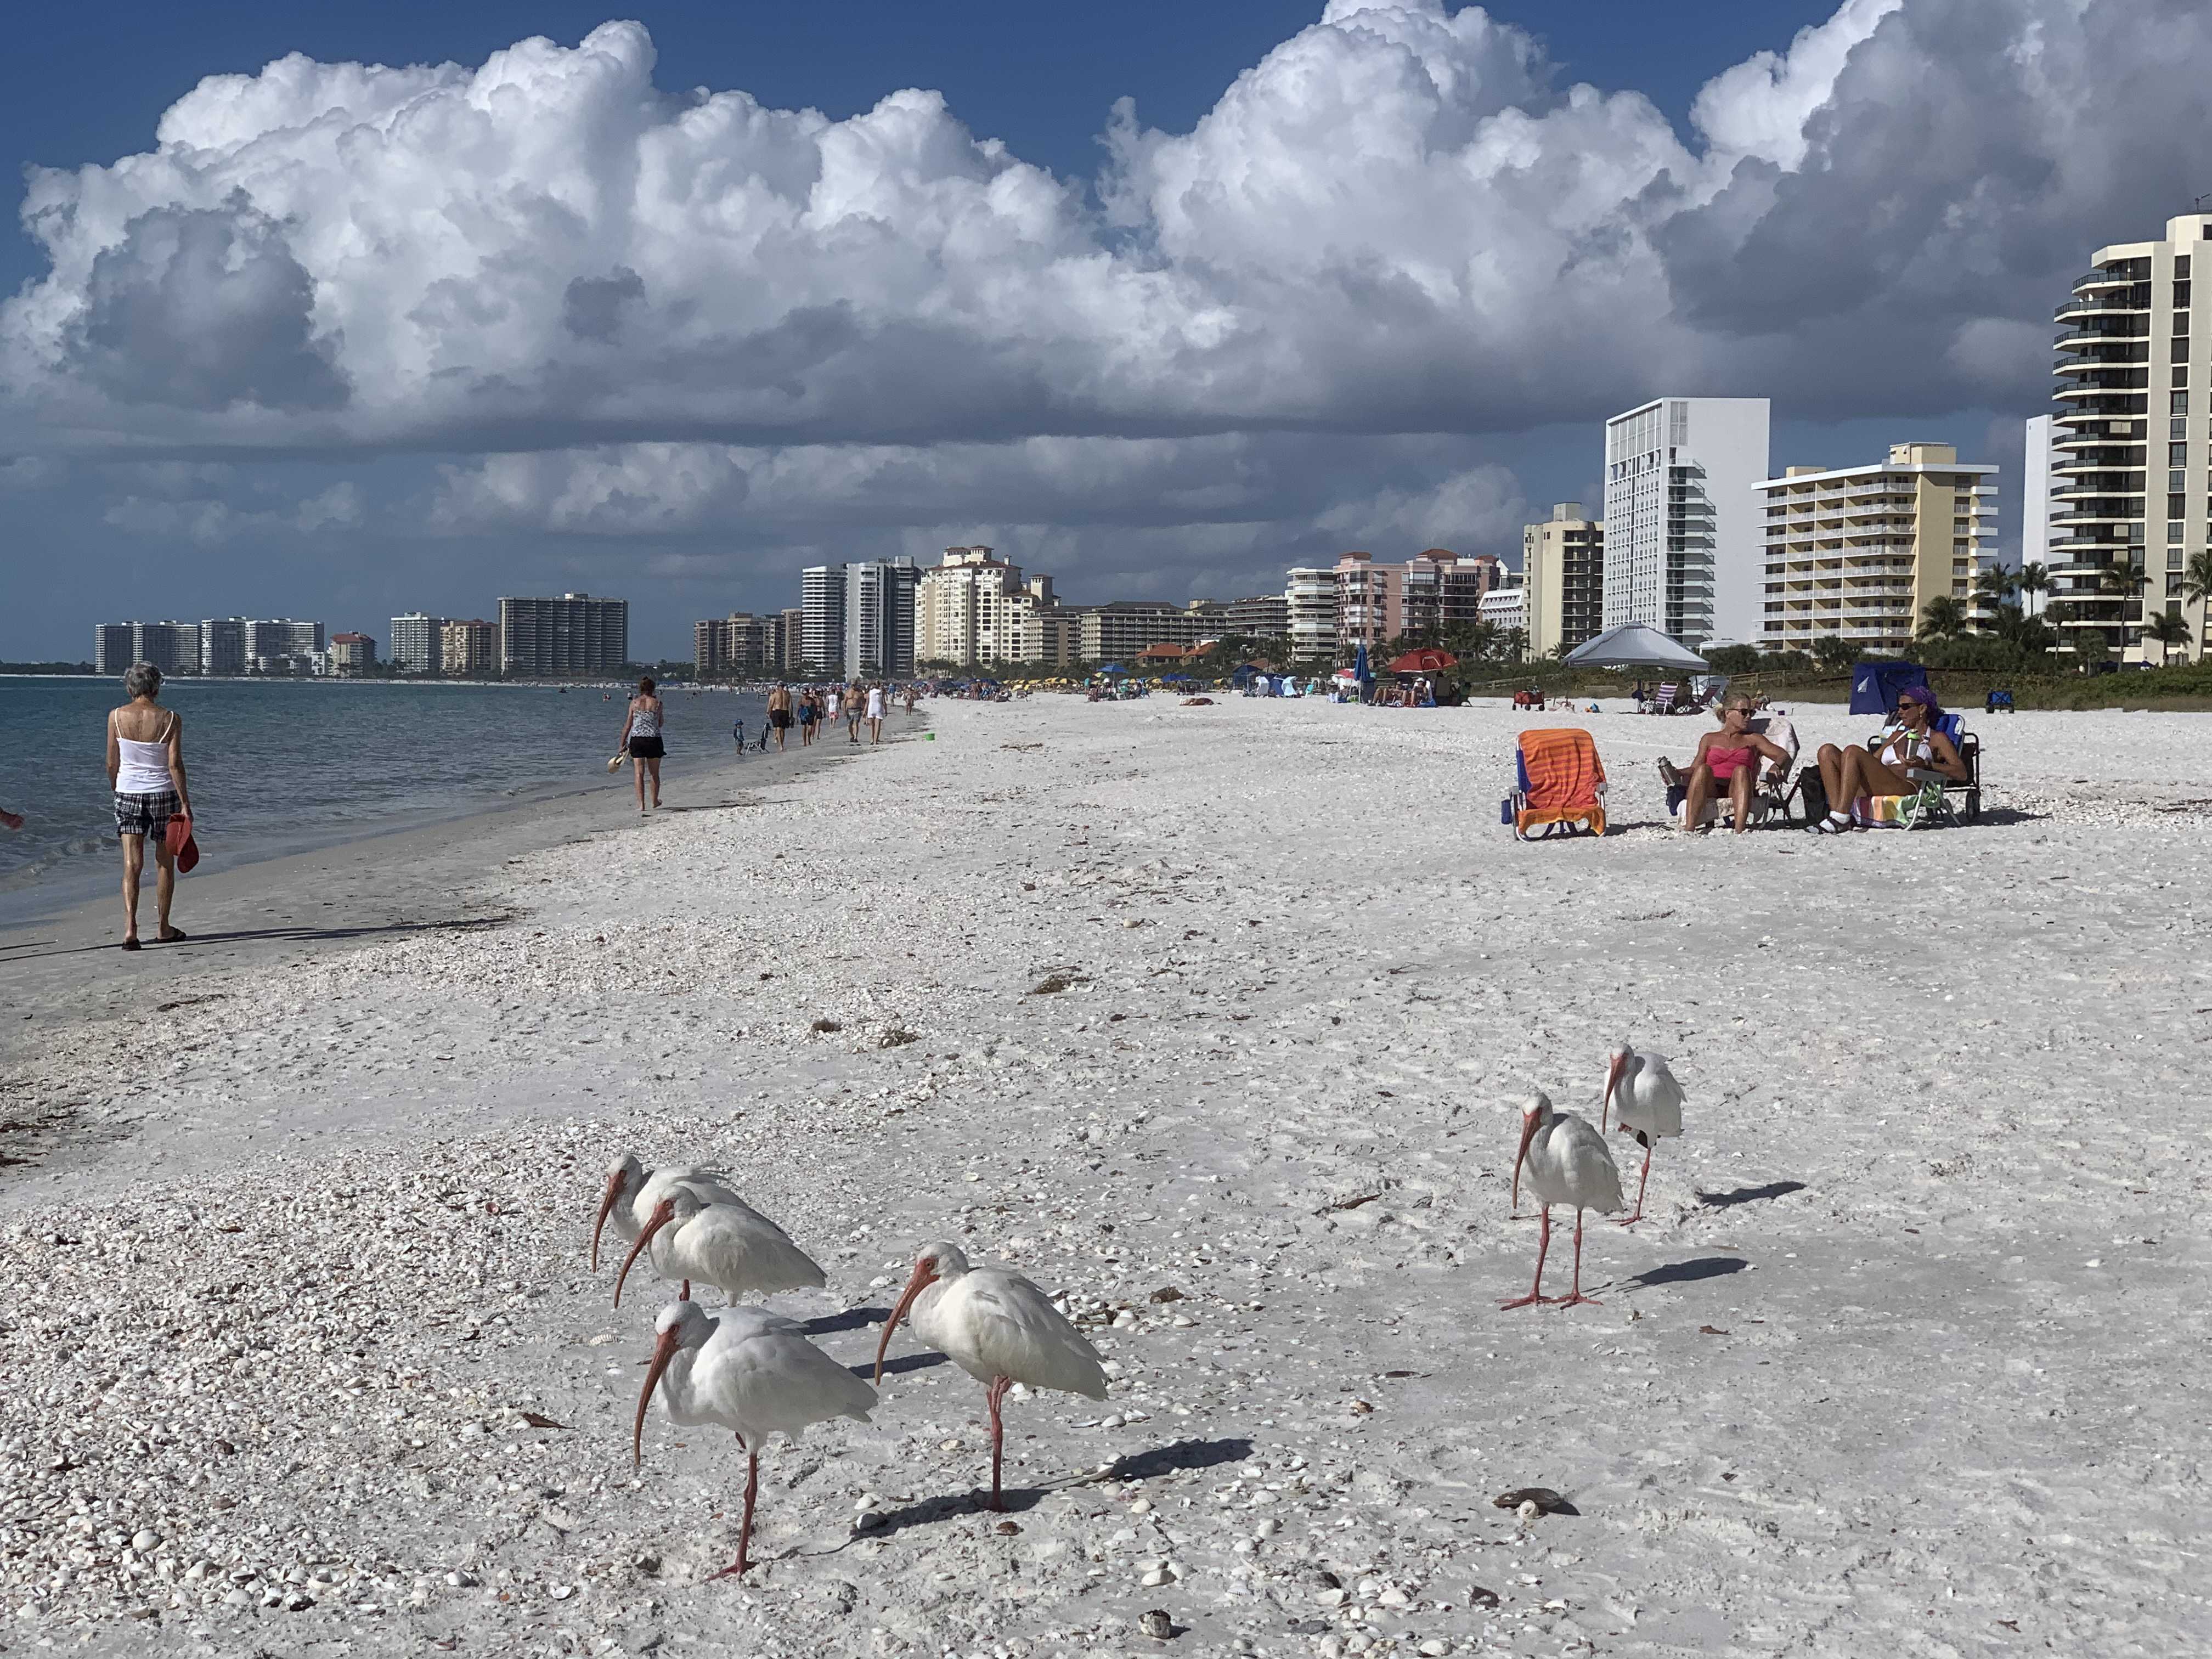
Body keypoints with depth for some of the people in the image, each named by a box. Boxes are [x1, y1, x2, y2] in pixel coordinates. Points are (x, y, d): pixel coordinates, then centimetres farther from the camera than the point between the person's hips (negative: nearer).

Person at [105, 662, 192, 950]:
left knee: (132, 864, -1)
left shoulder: (117, 716, -4)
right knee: (165, 863, 13)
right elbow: (175, 764, -11)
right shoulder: (170, 719, -9)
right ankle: (162, 927, 21)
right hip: (163, 794, -1)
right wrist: (185, 804, -7)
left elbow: (112, 764, 1)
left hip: (128, 794, 1)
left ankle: (130, 927, -15)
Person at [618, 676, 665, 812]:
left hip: (637, 739, 0)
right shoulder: (657, 703, 0)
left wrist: (622, 744, 7)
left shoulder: (634, 703, 1)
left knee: (639, 774, 0)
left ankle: (641, 804, -7)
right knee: (655, 773, 16)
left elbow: (628, 725, 2)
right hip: (654, 739, 0)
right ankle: (655, 802, 28)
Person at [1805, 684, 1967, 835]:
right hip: (1872, 790, 7)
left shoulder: (1937, 739, 17)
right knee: (1827, 751, -11)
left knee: (1852, 752, -28)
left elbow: (1961, 773, 4)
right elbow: (1872, 762, 31)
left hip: (1905, 787, -7)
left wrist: (1925, 765, -9)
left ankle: (1840, 819, -36)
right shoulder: (1898, 735, 36)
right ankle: (1836, 813, -27)